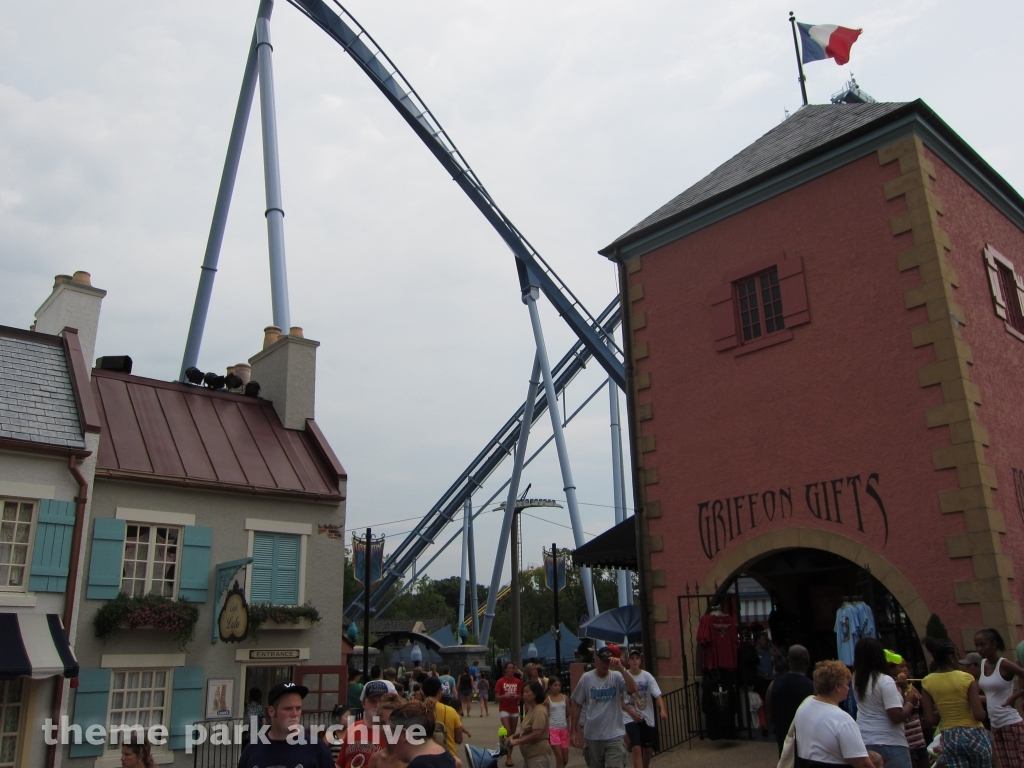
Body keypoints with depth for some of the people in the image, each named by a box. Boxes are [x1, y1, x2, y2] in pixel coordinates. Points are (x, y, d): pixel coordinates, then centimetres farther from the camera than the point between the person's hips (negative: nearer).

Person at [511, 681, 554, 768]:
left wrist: (516, 742, -20)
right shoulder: (531, 709, 11)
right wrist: (513, 737, 6)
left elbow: (536, 734, -26)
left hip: (538, 755, -10)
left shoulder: (539, 711, -20)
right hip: (530, 753, 10)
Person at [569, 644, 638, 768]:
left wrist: (621, 669, -29)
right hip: (592, 736, 2)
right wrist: (573, 730, 2)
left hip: (615, 735, -2)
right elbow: (577, 705, 2)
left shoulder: (617, 677, -5)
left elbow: (633, 689, -23)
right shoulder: (586, 678, -4)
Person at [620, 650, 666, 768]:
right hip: (630, 717, -3)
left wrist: (662, 710, -30)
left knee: (647, 749, 12)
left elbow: (658, 695, -13)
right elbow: (619, 700, -4)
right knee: (636, 748, -16)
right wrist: (632, 713, -15)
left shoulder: (647, 676, -5)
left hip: (647, 717, 3)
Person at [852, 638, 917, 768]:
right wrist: (910, 702, -3)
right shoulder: (885, 681, -17)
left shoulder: (857, 679, 4)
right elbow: (897, 717, -20)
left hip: (864, 743, 6)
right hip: (890, 744, -6)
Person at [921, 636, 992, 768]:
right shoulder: (966, 678, -12)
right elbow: (980, 715, -14)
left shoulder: (927, 682, -4)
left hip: (949, 738, 2)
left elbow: (929, 721, -6)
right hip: (973, 734, -2)